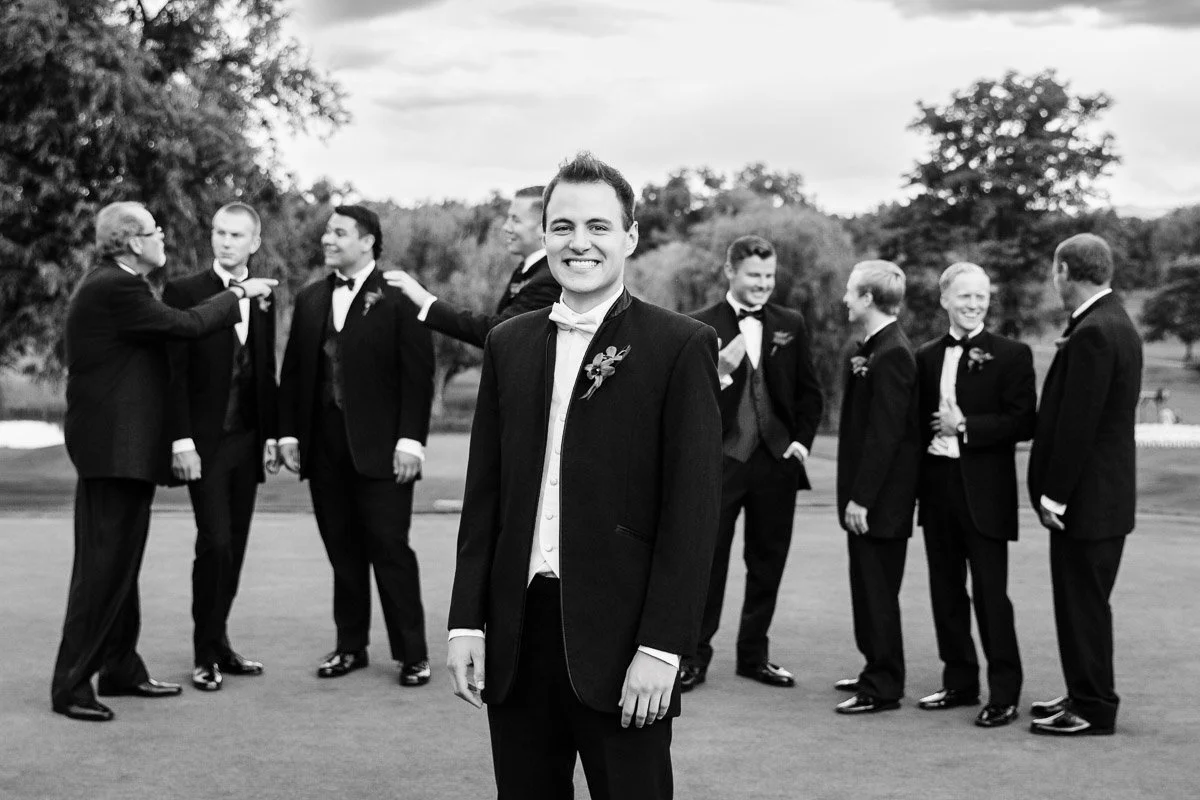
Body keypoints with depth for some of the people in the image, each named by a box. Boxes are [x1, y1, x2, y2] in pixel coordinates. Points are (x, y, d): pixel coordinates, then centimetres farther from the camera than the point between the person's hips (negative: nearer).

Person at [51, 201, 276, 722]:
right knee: (102, 566, -7)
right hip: (112, 446, -11)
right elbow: (186, 326, -18)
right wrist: (238, 294, -4)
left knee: (121, 563, 15)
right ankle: (70, 684, -2)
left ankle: (121, 669, 24)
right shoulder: (113, 289, -18)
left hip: (126, 445, 11)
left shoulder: (113, 285, 14)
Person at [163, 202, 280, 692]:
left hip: (248, 441, 5)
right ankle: (206, 654, 3)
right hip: (205, 442, -5)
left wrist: (271, 436, 9)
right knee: (215, 543, -9)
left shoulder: (263, 299, 12)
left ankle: (219, 643, 18)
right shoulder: (184, 292, -4)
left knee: (234, 546, 7)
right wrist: (182, 440, -13)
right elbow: (174, 372, -8)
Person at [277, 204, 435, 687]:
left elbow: (417, 373, -9)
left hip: (380, 448, -5)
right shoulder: (309, 300, 13)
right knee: (342, 551, 10)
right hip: (324, 446, 5)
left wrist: (411, 438, -15)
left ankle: (412, 653, 7)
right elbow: (293, 371, 14)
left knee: (390, 548, -2)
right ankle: (350, 646, 20)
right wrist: (288, 432, 6)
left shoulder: (397, 299, -4)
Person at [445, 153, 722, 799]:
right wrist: (466, 622, 5)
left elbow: (692, 508, -8)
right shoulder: (508, 345, 11)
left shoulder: (681, 346, -4)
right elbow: (484, 493, 12)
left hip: (617, 639, -4)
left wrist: (661, 647, -13)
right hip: (515, 631, 4)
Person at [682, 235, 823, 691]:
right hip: (720, 460, -4)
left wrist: (802, 440, 3)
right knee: (708, 560, 0)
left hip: (776, 461, 4)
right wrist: (719, 372, -21)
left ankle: (753, 655, 22)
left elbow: (809, 392, 15)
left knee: (767, 563, 10)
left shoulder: (790, 325, 8)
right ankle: (694, 657, 9)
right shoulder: (701, 326, -3)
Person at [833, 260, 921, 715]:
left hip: (880, 499, -10)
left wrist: (861, 498, -22)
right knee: (870, 588, 16)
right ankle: (877, 671, 27)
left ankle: (883, 687, 5)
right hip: (867, 495, 10)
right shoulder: (874, 349, 12)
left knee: (877, 590, -3)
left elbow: (884, 434, -22)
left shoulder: (891, 355, -18)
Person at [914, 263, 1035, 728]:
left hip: (984, 493, -5)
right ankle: (959, 683, 23)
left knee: (990, 593, -4)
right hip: (937, 489, 5)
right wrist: (917, 481, 2)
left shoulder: (1011, 355, -3)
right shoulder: (926, 357, 11)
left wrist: (966, 425, -16)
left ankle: (1004, 694, 4)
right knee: (946, 591, 12)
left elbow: (1023, 423, -11)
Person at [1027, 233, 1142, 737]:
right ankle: (1085, 695, 27)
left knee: (1084, 605, -1)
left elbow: (1078, 423, -23)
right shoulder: (1115, 325, 13)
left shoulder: (1092, 333, -20)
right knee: (1084, 603, 17)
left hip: (1087, 500, -10)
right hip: (1103, 495, 10)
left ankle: (1093, 710, 7)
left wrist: (1053, 494, -18)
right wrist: (1055, 488, 18)